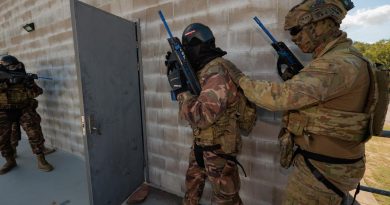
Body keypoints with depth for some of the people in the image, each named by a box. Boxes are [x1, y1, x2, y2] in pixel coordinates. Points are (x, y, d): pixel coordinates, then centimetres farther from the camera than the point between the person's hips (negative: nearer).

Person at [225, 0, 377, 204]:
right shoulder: (335, 60, 10)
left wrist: (241, 79, -17)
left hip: (323, 167, -9)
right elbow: (303, 95, 15)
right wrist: (293, 74, 3)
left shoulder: (342, 64, -23)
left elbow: (280, 96, -30)